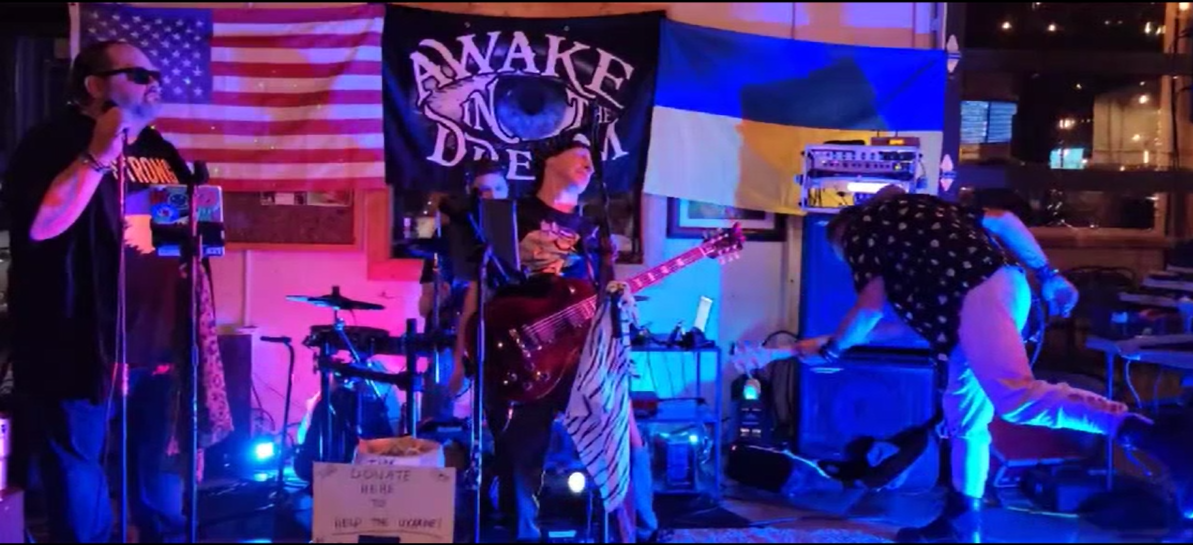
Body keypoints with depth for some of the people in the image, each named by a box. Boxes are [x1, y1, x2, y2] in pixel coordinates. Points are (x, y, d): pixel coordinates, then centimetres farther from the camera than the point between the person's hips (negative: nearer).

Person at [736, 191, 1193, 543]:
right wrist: (1047, 275, 25)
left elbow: (872, 307, 3)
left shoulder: (861, 229, 14)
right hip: (1004, 283, 9)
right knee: (964, 411, 15)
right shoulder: (913, 213, 35)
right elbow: (988, 235, 24)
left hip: (976, 297, -9)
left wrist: (829, 349, 17)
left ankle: (1156, 433, -39)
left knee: (1016, 399, -25)